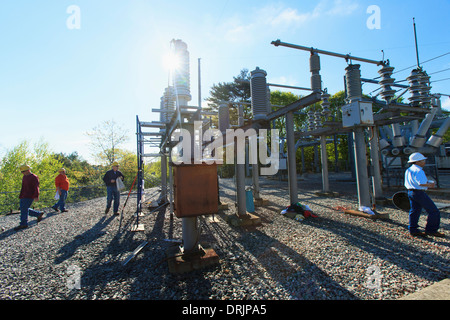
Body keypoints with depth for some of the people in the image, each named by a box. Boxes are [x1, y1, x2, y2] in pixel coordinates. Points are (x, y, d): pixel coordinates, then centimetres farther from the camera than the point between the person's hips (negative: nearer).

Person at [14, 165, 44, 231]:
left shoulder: (34, 177, -12)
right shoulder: (24, 177, 14)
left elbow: (36, 187, -18)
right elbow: (23, 187, 23)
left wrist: (36, 196, -24)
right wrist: (20, 196, 22)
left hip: (29, 197, -9)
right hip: (23, 197, 9)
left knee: (24, 210, -6)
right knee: (23, 209, 11)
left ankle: (23, 224, 3)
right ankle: (39, 214, 22)